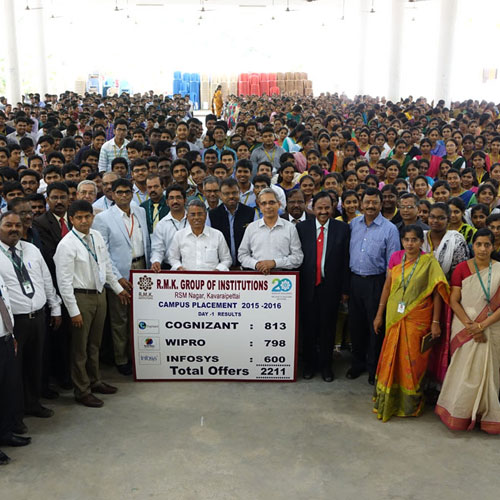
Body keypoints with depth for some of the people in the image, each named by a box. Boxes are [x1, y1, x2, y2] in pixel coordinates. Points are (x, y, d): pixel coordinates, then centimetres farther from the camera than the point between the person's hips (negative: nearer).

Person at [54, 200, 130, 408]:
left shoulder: (97, 236, 2)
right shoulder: (67, 245, -17)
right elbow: (64, 281, -18)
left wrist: (118, 288, 19)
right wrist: (73, 311, -18)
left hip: (99, 293, 7)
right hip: (81, 297, -6)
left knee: (95, 343, 21)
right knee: (80, 346, 7)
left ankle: (94, 381, 39)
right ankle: (82, 391, 22)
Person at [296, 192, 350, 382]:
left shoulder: (342, 228, 0)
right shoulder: (302, 227, 1)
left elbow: (345, 260, -1)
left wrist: (345, 289, -2)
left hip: (330, 286, 0)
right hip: (308, 285, 1)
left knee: (328, 327, 10)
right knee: (309, 327, 11)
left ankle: (326, 365, 26)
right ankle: (309, 364, 28)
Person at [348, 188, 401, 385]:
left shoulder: (389, 229, -5)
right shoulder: (353, 224, 6)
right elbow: (348, 252, 9)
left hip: (376, 282, -4)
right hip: (354, 280, 4)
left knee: (375, 326, 5)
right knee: (355, 324, 13)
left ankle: (374, 368, 19)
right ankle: (358, 363, 30)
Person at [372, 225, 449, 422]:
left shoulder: (429, 262, -7)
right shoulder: (395, 257, 2)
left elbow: (437, 293, -7)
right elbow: (387, 286, 8)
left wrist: (435, 322, -9)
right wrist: (379, 314, 9)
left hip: (417, 319, -3)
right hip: (395, 316, 3)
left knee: (412, 359, 4)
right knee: (391, 357, 9)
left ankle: (410, 404, 23)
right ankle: (388, 400, 26)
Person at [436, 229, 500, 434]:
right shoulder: (462, 268, -2)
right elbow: (454, 301, -4)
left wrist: (482, 325, -14)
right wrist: (470, 326, -14)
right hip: (464, 328, -1)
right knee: (463, 372, 3)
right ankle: (458, 413, 20)